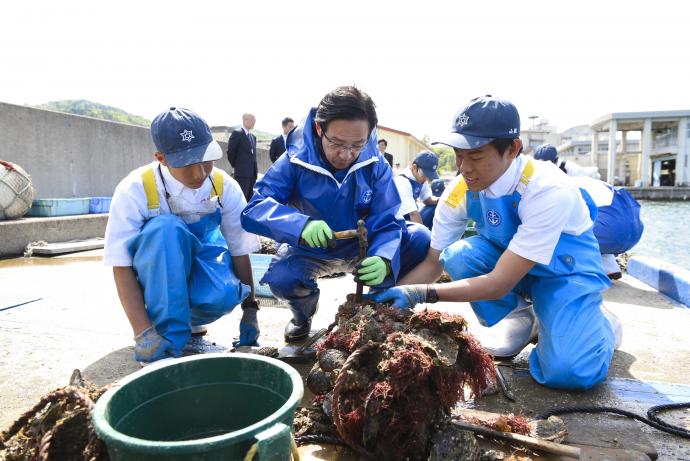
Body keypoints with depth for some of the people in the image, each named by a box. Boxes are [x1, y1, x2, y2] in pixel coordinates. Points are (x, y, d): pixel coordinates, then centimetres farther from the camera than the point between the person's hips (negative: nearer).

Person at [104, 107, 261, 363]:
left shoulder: (224, 187, -14)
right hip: (154, 275, -1)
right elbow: (121, 266, -21)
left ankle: (188, 317, 3)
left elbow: (240, 250, -9)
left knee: (224, 295, -34)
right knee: (165, 228, -34)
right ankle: (168, 337, -24)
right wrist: (143, 332, -30)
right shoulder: (134, 190, -21)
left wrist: (250, 311, -6)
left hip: (202, 273, 2)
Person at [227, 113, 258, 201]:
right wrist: (236, 166, -1)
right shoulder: (237, 133, -6)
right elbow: (230, 152, -8)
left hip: (252, 173, 7)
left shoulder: (253, 136, 18)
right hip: (242, 173, -7)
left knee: (250, 199, 9)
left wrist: (255, 169, 13)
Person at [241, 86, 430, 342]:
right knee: (280, 277, -33)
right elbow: (253, 208, -28)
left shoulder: (375, 164, -16)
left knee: (420, 239, -19)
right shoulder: (295, 161, -21)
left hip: (362, 247, 2)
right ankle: (304, 312, 7)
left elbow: (387, 222, -19)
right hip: (311, 251, -1)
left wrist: (383, 259, -43)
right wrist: (301, 225, -47)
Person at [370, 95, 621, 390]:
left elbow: (500, 283, -35)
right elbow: (433, 262, -8)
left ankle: (600, 322, 9)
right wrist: (391, 294, -23)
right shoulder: (459, 191, -18)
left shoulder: (548, 190, -34)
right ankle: (519, 319, 1)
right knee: (458, 256, -26)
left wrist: (421, 294, -41)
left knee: (567, 372, -27)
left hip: (565, 269, -5)